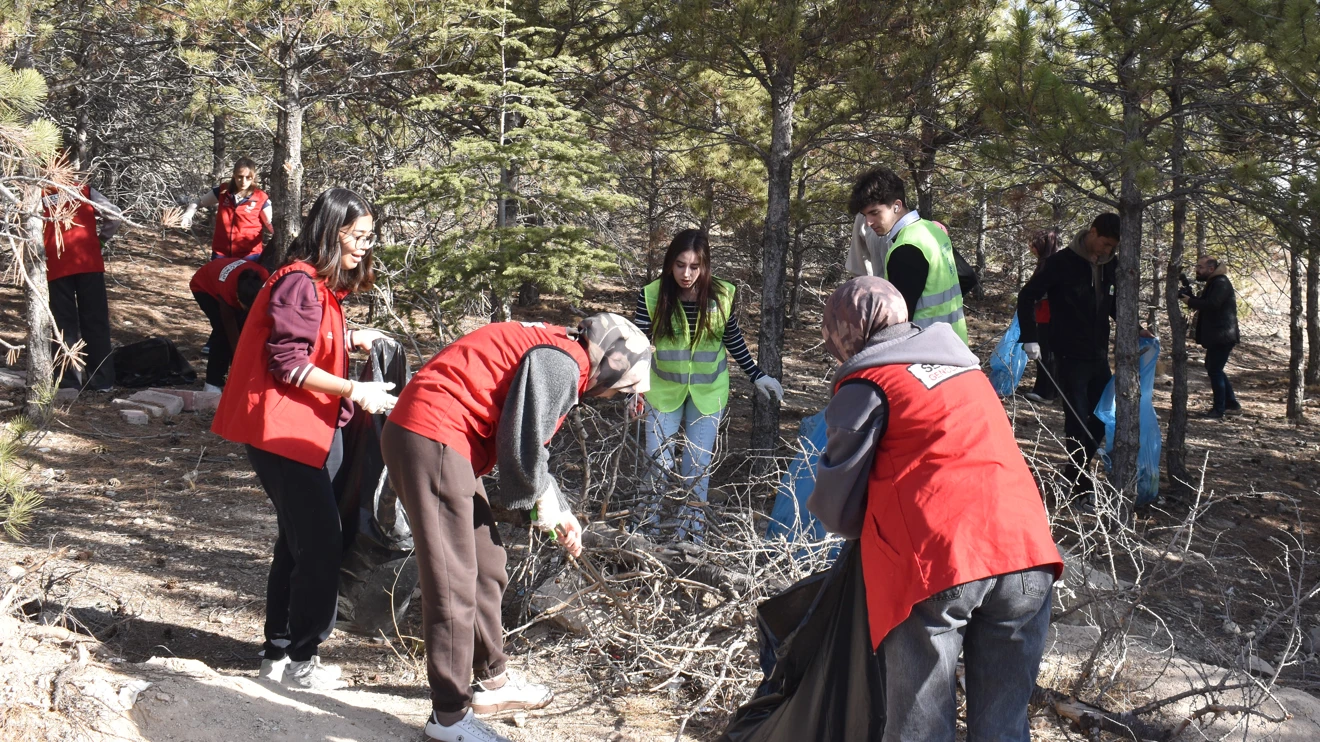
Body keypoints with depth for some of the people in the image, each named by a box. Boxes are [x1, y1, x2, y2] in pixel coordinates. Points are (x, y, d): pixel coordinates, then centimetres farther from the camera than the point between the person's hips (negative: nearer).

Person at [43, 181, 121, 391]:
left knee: (65, 324, 7)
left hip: (56, 267, 0)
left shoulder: (40, 197, 5)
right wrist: (101, 238, 12)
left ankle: (69, 381, 5)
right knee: (95, 322, 7)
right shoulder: (85, 190, 6)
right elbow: (114, 215, -1)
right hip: (89, 263, 0)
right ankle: (102, 380, 7)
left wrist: (40, 257, 11)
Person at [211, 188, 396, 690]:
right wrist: (353, 391, -21)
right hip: (283, 431, -11)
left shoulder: (322, 285, 16)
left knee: (301, 540, 16)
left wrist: (351, 340, 7)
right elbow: (289, 363, -21)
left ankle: (279, 650, 27)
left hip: (312, 428, 11)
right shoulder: (299, 283, -16)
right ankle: (300, 660, 5)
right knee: (321, 542, -7)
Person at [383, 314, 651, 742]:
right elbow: (522, 450, -17)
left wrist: (560, 512, 23)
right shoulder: (562, 364, -14)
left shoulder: (553, 355, 18)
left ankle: (491, 681, 34)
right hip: (432, 438, -11)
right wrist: (543, 503, 2)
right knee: (453, 581, -7)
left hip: (433, 440, 11)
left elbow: (527, 444, 27)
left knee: (487, 567, 19)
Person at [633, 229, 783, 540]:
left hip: (708, 391, 0)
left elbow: (734, 341, 3)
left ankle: (691, 527, 20)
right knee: (658, 460, 2)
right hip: (664, 389, 0)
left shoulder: (722, 296, -11)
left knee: (697, 465, 4)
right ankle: (648, 522, 22)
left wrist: (757, 376, 6)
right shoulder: (652, 295, -14)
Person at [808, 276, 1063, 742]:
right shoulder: (963, 365, 23)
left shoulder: (867, 384, 4)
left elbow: (836, 508, 5)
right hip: (1025, 556, 6)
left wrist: (862, 525, 24)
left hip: (937, 566, -6)